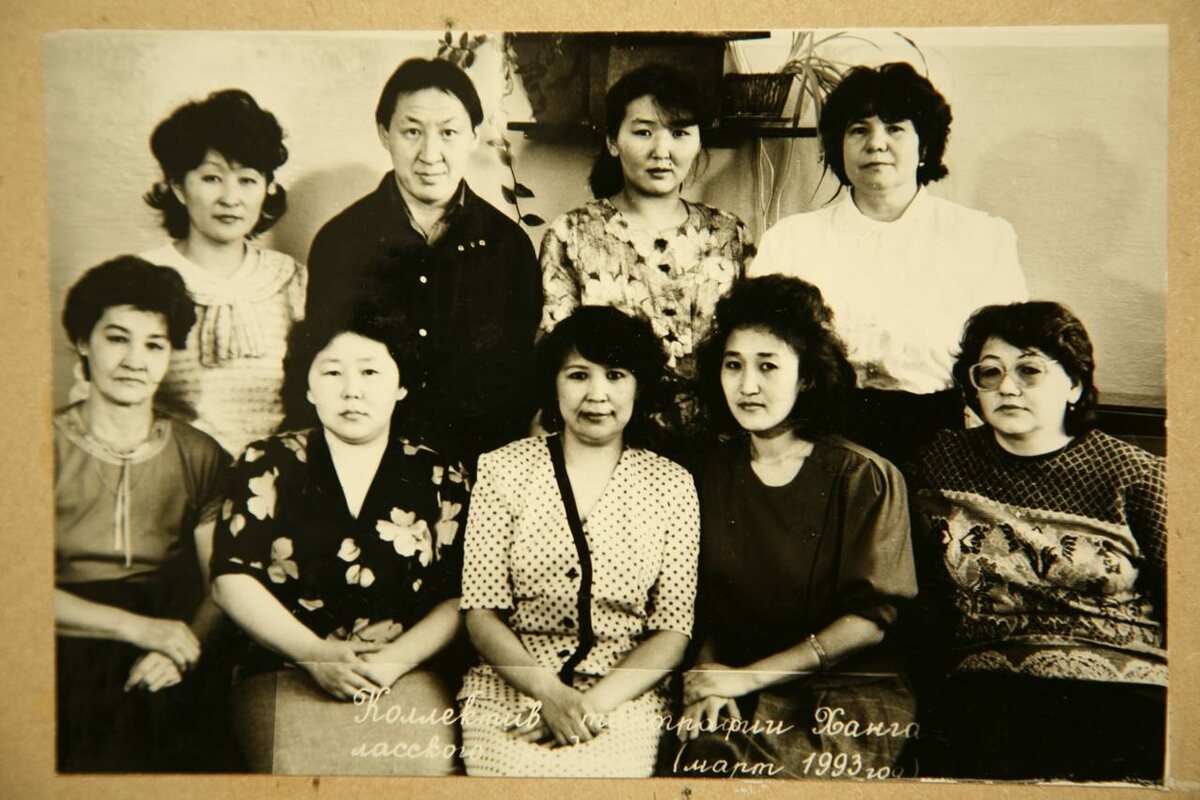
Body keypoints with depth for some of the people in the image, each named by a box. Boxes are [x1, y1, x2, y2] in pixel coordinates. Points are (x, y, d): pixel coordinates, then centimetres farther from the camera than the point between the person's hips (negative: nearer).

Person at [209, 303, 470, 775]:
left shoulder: (440, 479, 9)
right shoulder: (267, 466, 9)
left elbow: (460, 598, 4)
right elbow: (233, 580, 2)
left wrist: (394, 661, -11)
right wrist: (316, 654, -10)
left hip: (407, 681, 1)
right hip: (285, 678, 0)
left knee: (424, 765, -25)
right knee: (304, 771, -26)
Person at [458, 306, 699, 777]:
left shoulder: (671, 485, 3)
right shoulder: (504, 470, 2)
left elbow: (673, 629, 2)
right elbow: (481, 612, -1)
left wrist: (594, 703, -12)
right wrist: (551, 693, -14)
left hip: (622, 698, 0)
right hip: (510, 687, 0)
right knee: (518, 773, -26)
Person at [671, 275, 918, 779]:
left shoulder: (864, 478, -2)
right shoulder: (712, 474, 8)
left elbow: (870, 619, -7)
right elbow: (700, 603, 9)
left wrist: (747, 676, -12)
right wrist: (708, 676, -12)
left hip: (852, 687, -2)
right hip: (741, 696, 3)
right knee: (701, 754, -28)